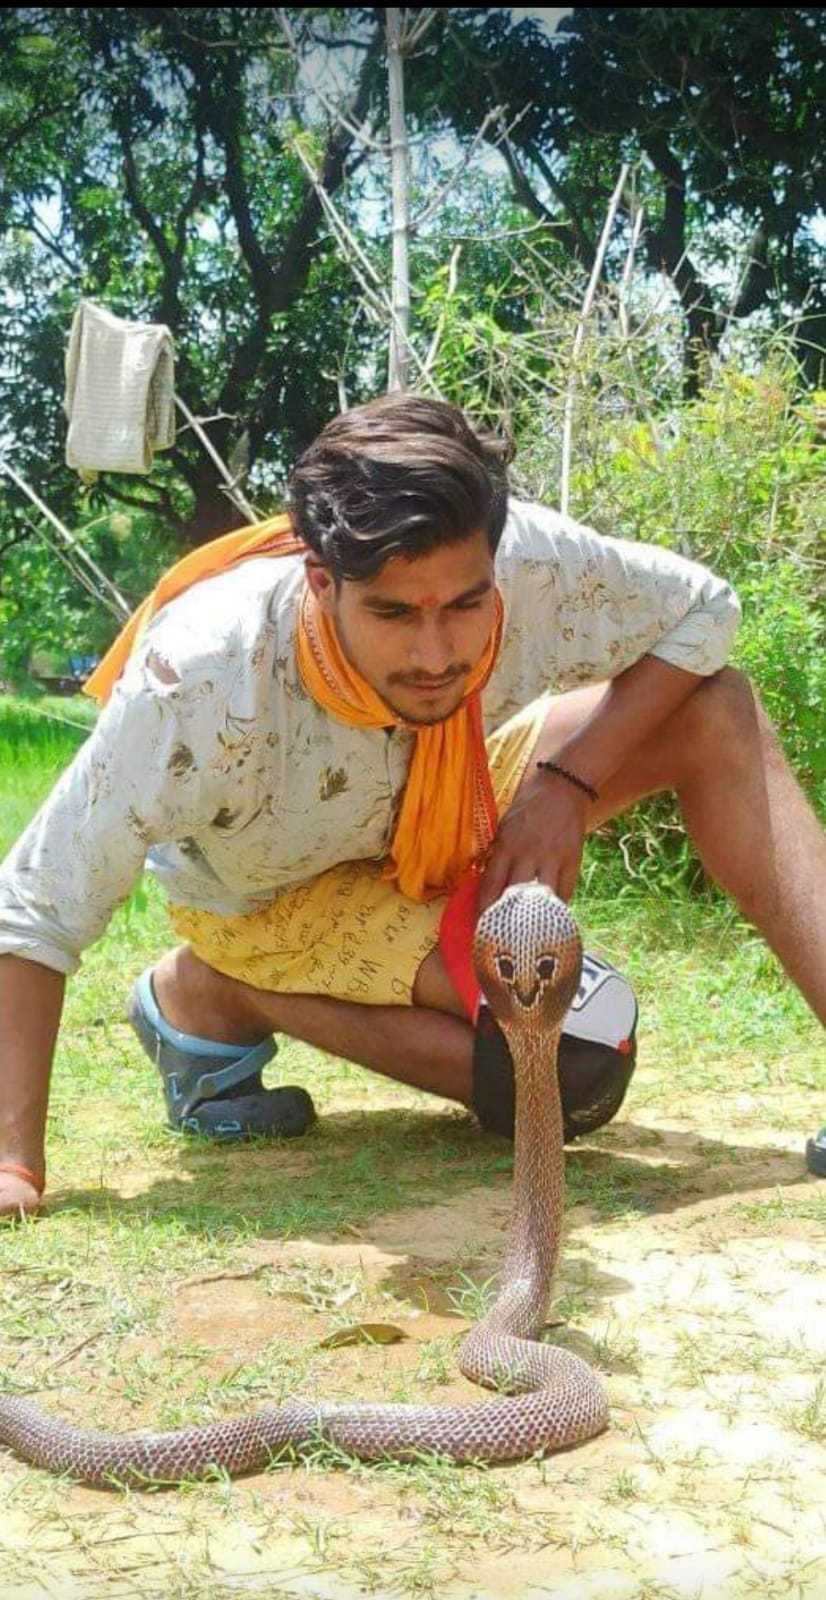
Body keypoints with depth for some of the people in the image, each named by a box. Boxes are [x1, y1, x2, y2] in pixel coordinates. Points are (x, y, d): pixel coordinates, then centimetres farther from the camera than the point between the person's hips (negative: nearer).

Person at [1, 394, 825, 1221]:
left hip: (442, 821, 4)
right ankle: (212, 998, -7)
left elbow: (703, 610, -12)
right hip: (275, 895, -4)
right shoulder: (203, 681, -39)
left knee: (713, 710, -14)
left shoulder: (530, 562, -31)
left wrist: (568, 782, -23)